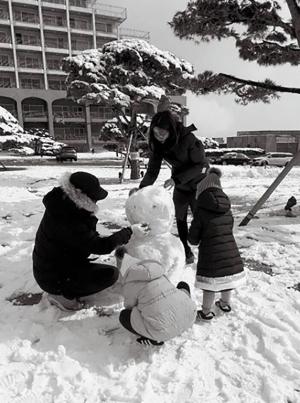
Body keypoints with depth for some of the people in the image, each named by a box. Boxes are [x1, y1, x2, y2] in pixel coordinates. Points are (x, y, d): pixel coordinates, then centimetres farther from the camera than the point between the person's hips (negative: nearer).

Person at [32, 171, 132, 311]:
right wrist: (126, 233, -18)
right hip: (54, 278, -9)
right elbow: (100, 246, -28)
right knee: (111, 274, -14)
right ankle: (63, 295, -4)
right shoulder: (67, 222, -34)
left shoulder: (62, 202, -5)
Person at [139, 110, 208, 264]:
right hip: (179, 185, 6)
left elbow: (200, 165, -25)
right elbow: (152, 170, -14)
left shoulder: (188, 139, -31)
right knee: (180, 219, 13)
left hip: (198, 183, -6)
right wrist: (141, 189, -30)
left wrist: (177, 179, -35)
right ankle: (186, 254, 30)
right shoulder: (157, 144, -15)